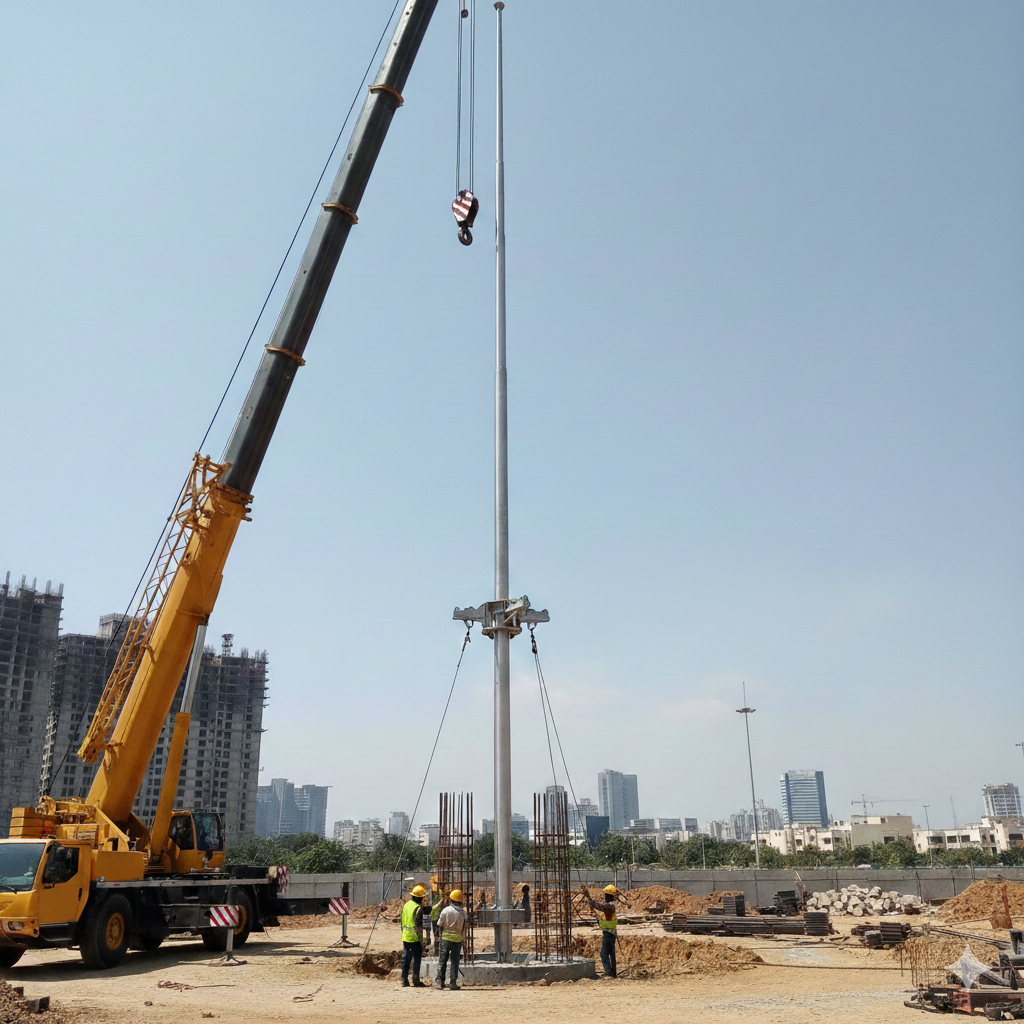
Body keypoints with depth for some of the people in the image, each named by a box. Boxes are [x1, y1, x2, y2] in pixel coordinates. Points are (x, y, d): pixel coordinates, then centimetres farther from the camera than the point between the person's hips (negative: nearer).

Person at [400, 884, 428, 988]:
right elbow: (418, 926, -16)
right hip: (415, 937, -7)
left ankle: (404, 980, 12)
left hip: (405, 936, 7)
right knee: (417, 959, 2)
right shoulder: (418, 908, -15)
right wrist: (421, 940, -11)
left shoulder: (407, 904, 8)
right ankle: (416, 980, 3)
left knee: (406, 958, 11)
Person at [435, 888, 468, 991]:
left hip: (446, 937, 0)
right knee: (455, 961, 7)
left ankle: (440, 982, 6)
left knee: (442, 960, 8)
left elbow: (440, 924, -1)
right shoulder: (462, 912, -4)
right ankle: (453, 983, 5)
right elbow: (464, 928, 2)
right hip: (457, 938, 0)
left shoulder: (445, 910, -7)